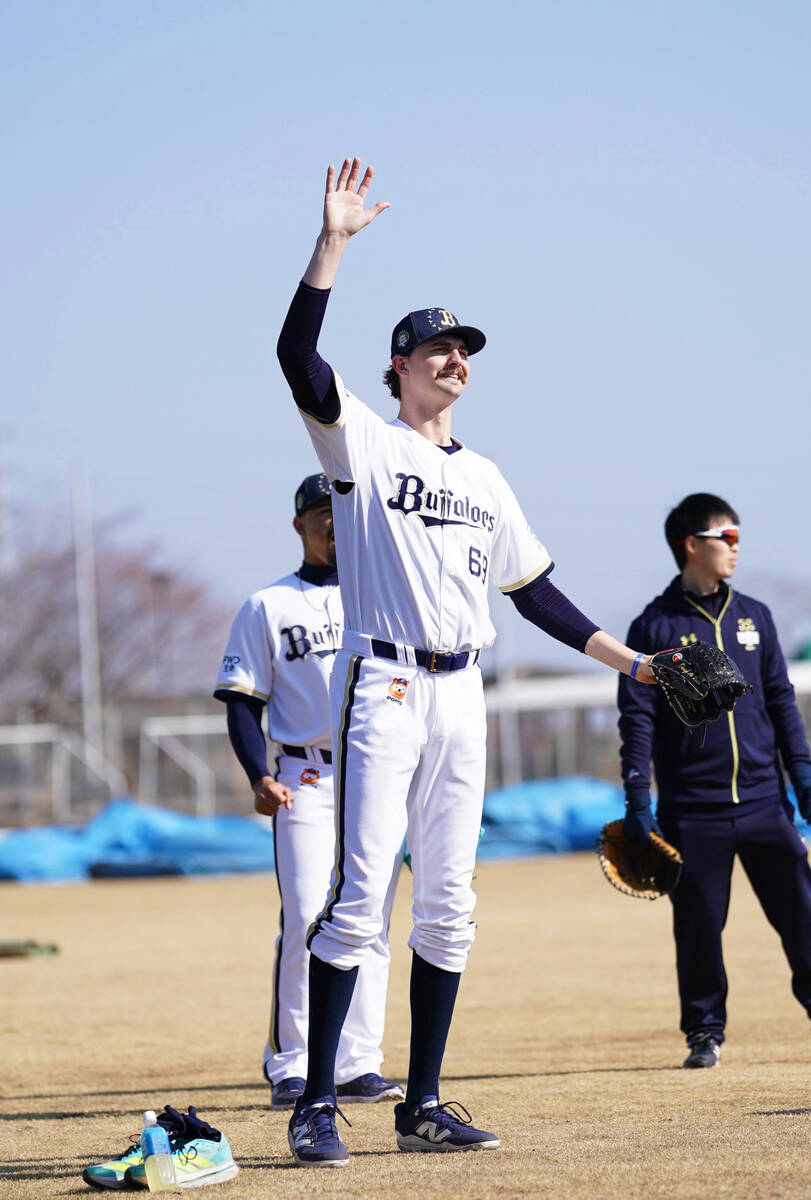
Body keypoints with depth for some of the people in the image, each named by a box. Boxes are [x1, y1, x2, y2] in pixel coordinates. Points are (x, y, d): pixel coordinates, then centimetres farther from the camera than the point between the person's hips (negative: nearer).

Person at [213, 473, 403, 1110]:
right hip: (306, 782, -3)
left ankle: (358, 1065, 6)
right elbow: (243, 701, 4)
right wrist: (260, 778, -11)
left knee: (371, 925, 2)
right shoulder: (267, 607, 8)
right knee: (306, 921, -12)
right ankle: (291, 1068, -5)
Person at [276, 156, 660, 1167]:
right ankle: (315, 1105, -11)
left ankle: (423, 1106, 13)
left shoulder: (483, 477, 18)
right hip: (382, 685, -6)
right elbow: (297, 356, -16)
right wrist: (332, 243, -22)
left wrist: (626, 659, 18)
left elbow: (532, 587, 23)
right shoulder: (364, 443, 1)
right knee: (360, 895, -13)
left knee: (448, 908, 6)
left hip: (460, 696, 6)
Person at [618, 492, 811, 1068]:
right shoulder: (654, 627, 0)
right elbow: (637, 718, -2)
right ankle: (706, 1031, 13)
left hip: (762, 799, 3)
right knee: (699, 924, 1)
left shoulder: (754, 617, 12)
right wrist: (638, 799, -7)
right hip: (693, 810, -3)